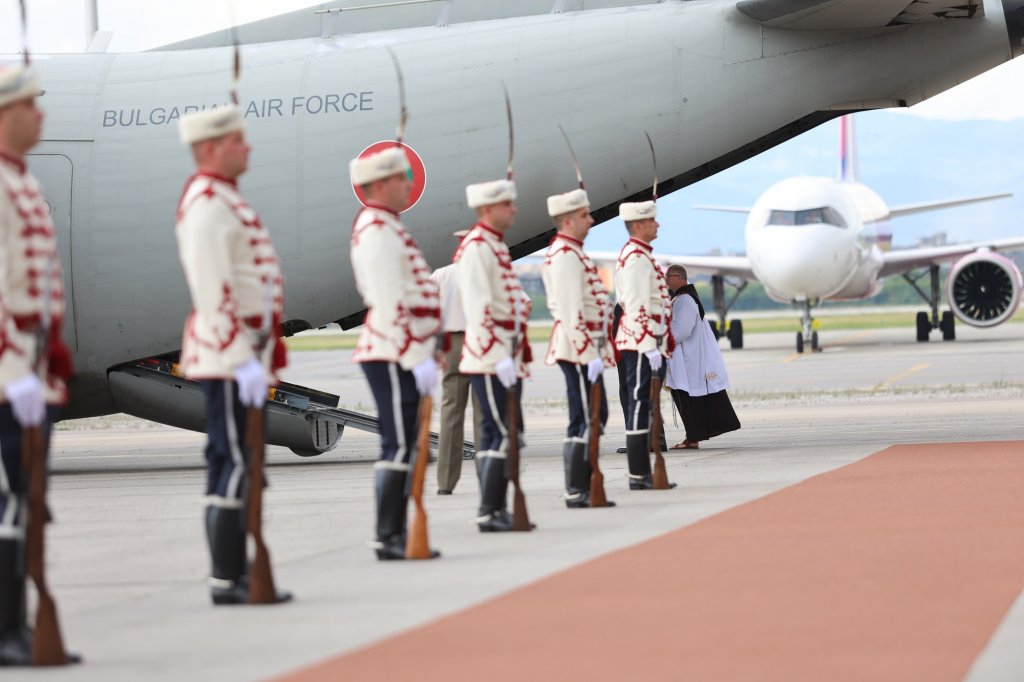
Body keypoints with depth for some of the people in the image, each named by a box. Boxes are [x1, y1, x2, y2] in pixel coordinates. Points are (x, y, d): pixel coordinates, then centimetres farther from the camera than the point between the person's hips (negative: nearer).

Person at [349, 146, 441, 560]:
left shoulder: (383, 227, 19)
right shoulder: (377, 231, -14)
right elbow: (389, 305, -21)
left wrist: (423, 353, 23)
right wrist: (418, 359, -22)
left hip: (400, 355, 10)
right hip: (394, 356, -10)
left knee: (402, 447, 10)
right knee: (398, 447, -9)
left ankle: (396, 536, 13)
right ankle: (388, 540, -7)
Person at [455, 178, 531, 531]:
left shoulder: (497, 246, 18)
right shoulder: (475, 247, -13)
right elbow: (479, 307, -21)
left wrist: (520, 354, 22)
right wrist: (499, 356, -25)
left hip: (507, 357, 10)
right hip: (490, 357, -10)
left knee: (508, 434, 10)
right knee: (502, 434, -11)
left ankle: (499, 509, 14)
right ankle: (488, 513, -9)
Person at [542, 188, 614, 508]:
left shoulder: (569, 252, 18)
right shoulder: (565, 256, -16)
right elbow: (571, 311, -22)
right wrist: (590, 354, -24)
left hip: (584, 348, 11)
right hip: (579, 349, -11)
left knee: (595, 416, 13)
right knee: (586, 419, -8)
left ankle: (583, 487, 16)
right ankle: (576, 491, -5)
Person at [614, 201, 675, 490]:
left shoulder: (637, 255, 18)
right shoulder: (637, 258, -15)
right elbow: (637, 307, -21)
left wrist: (657, 344, 23)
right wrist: (651, 347, -23)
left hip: (640, 345, 11)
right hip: (641, 345, -11)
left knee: (642, 407, 10)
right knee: (640, 406, -8)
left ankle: (643, 473, 13)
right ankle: (639, 476, -7)